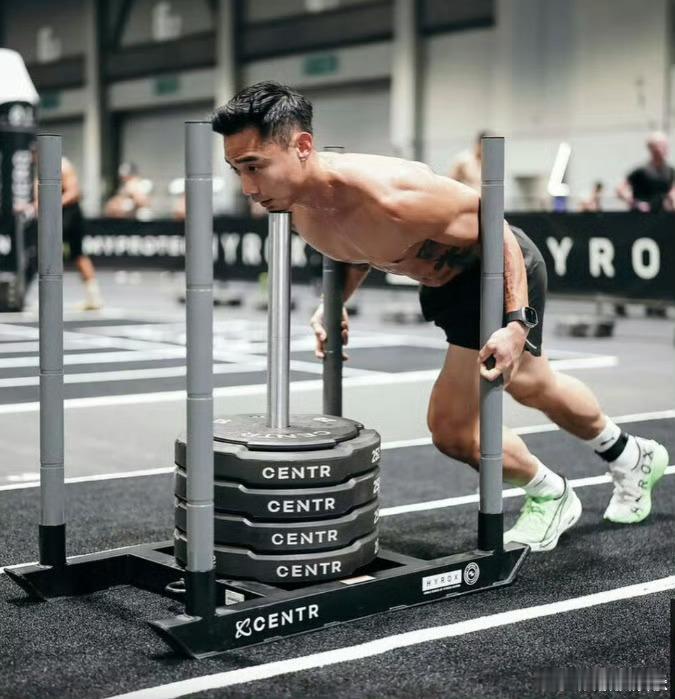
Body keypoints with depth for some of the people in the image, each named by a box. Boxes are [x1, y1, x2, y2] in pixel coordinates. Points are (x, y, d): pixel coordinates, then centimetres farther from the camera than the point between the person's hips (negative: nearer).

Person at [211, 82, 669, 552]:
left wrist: (517, 323, -33)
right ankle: (633, 458, 55)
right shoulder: (301, 210, -16)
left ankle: (551, 497, 21)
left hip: (502, 271, -8)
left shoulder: (388, 194, -41)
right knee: (533, 387, 27)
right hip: (446, 285, 8)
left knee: (453, 428, -10)